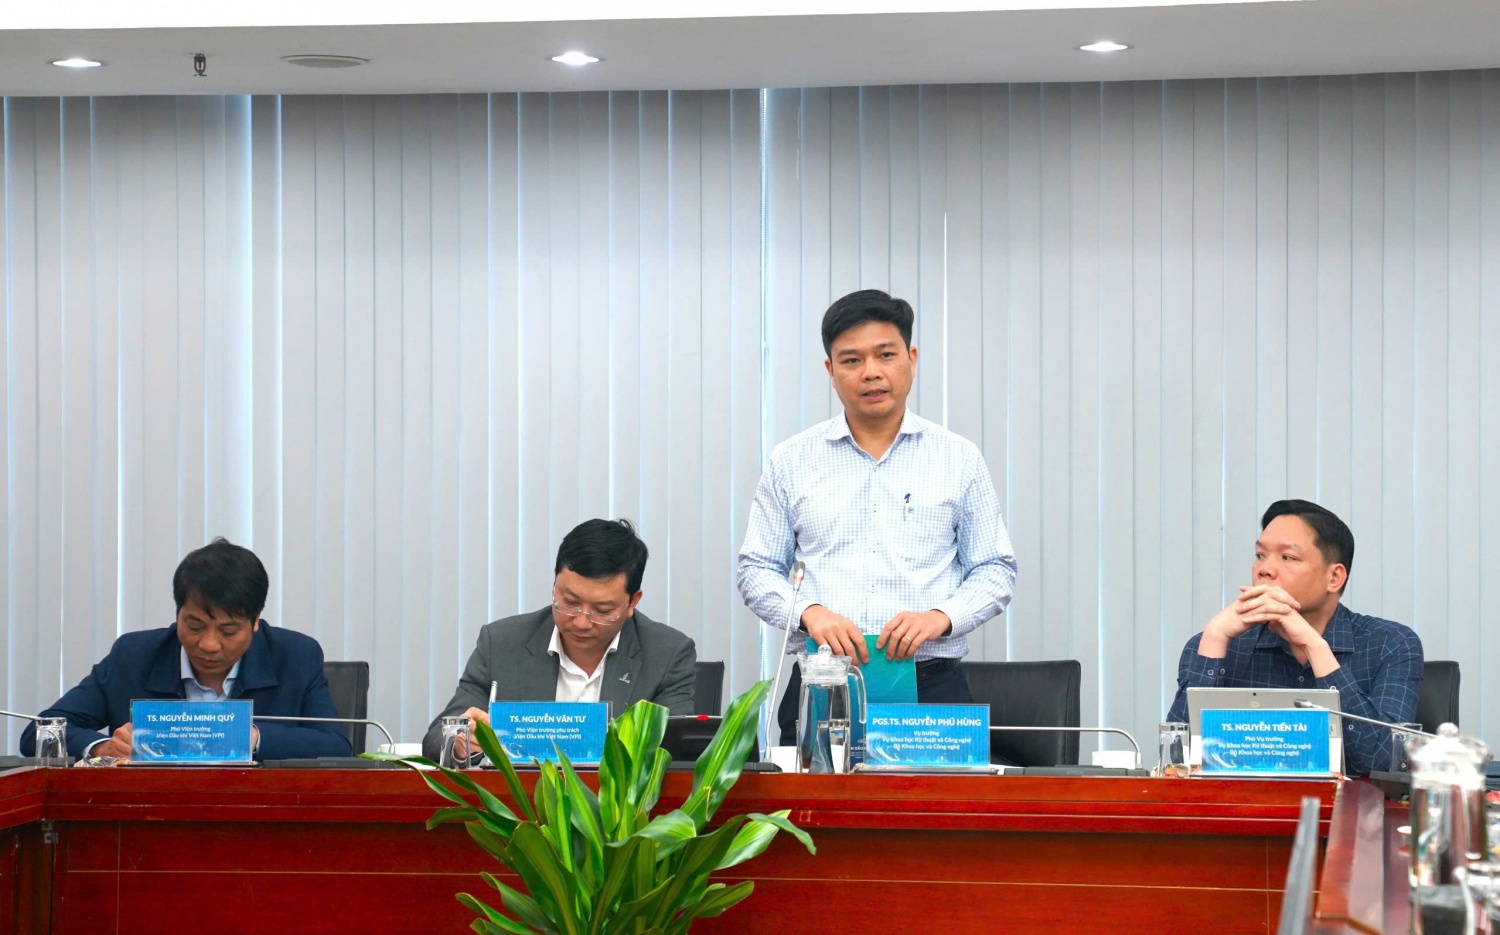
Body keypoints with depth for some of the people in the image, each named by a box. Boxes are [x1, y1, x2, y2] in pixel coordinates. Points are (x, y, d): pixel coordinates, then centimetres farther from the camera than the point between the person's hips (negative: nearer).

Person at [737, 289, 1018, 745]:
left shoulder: (960, 459, 8)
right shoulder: (791, 462, 9)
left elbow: (995, 570, 9)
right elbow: (756, 569, 9)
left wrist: (940, 616, -10)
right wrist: (809, 612, -10)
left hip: (930, 689, 0)